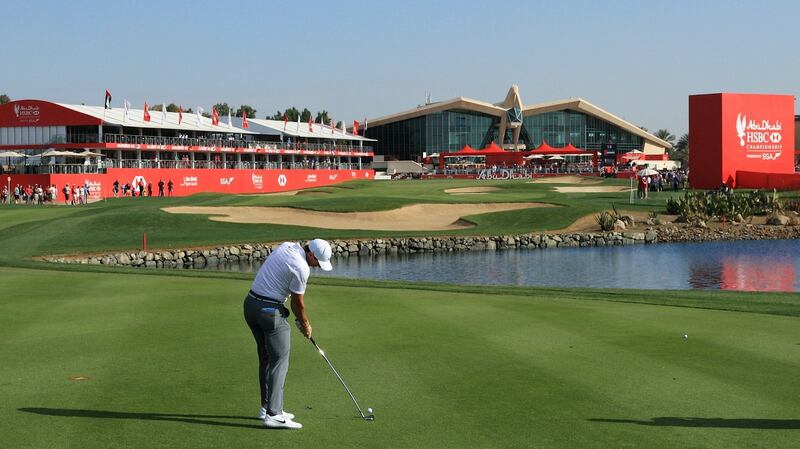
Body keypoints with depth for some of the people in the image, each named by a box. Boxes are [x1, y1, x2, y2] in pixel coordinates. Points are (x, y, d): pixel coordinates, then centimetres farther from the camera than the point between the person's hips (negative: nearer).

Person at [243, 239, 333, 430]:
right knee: (279, 360, -5)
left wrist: (300, 319, 16)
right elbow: (298, 303, -6)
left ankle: (267, 407, 23)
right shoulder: (301, 268, -19)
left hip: (250, 304, 9)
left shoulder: (286, 246, 9)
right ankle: (273, 414, -10)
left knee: (266, 357, 17)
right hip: (270, 311, -9)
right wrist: (305, 324, 12)